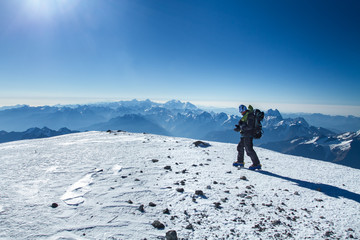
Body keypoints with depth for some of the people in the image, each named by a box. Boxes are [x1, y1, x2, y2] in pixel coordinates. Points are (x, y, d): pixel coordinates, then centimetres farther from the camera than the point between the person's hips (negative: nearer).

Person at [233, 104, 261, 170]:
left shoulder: (249, 115, -17)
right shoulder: (246, 115, 14)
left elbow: (249, 126, -24)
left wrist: (240, 128, -17)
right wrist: (239, 127, 6)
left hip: (248, 135, -11)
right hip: (244, 135, 11)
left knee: (249, 149, -10)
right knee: (240, 147, 19)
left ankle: (257, 164, -1)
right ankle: (240, 162, 33)